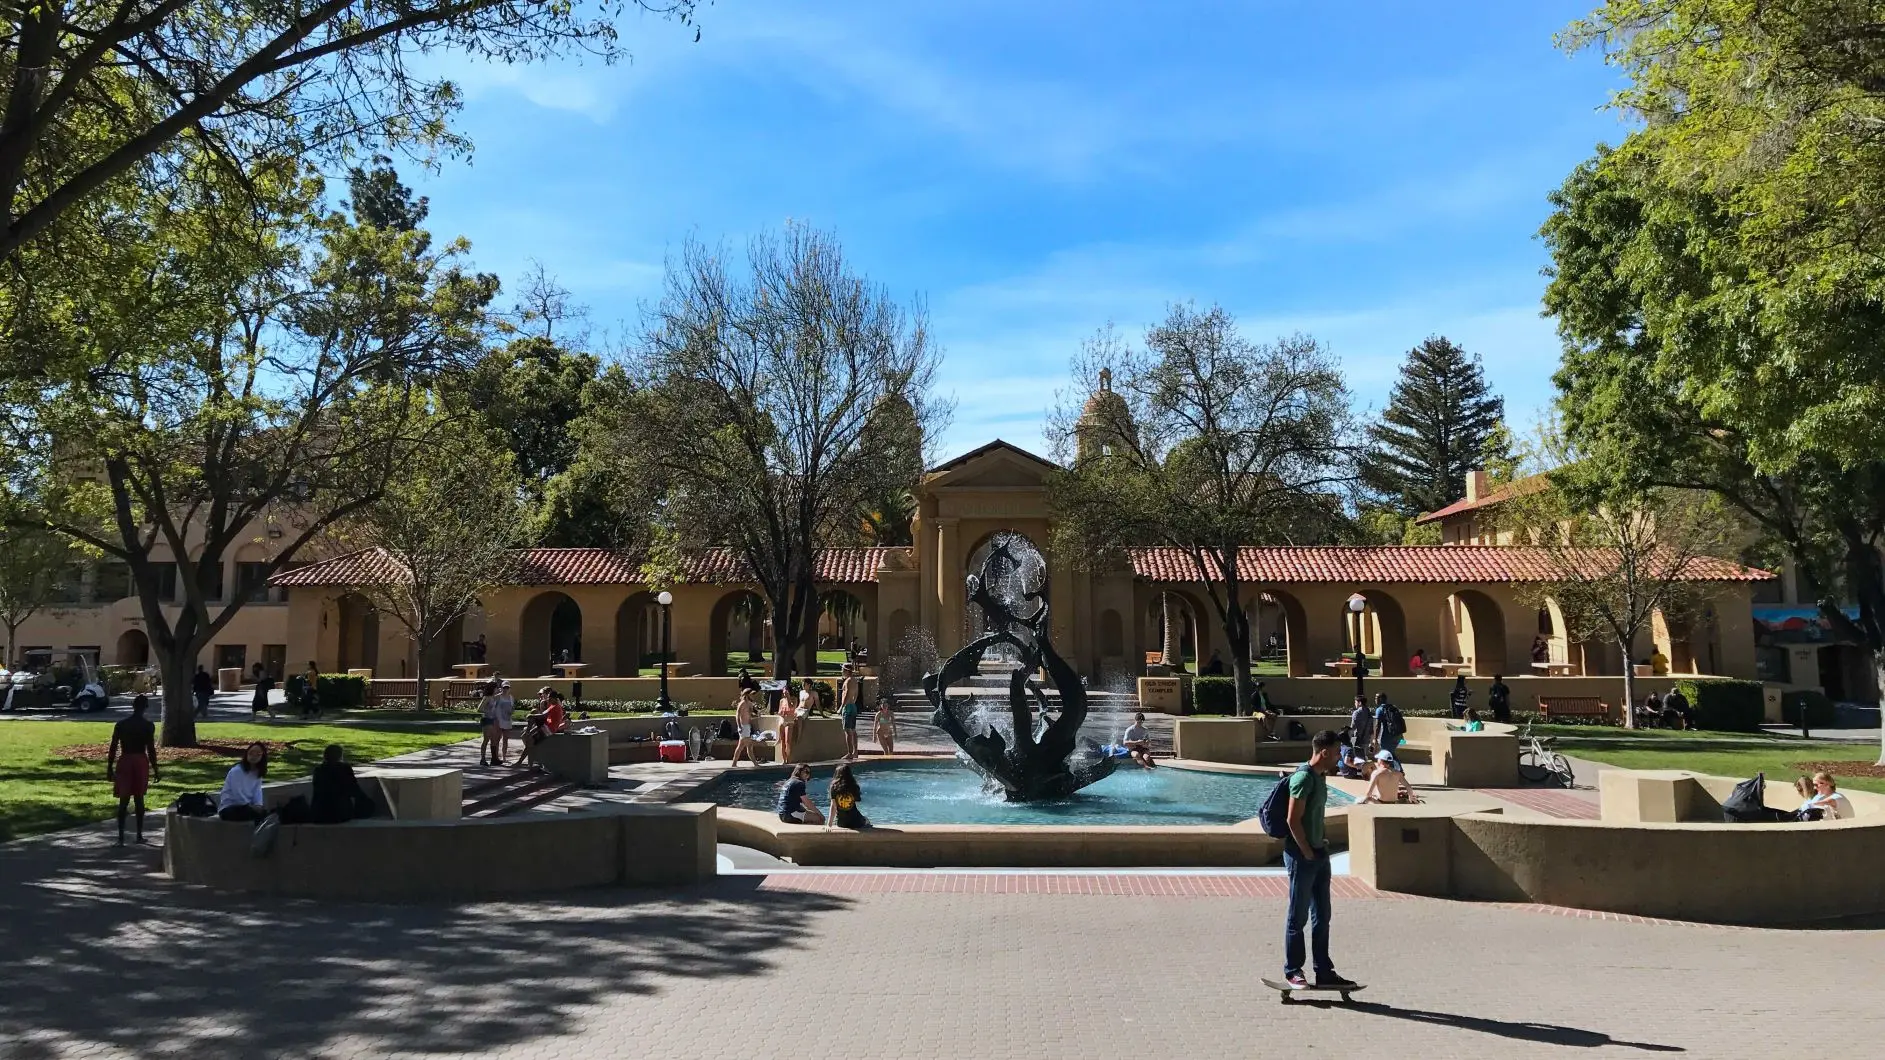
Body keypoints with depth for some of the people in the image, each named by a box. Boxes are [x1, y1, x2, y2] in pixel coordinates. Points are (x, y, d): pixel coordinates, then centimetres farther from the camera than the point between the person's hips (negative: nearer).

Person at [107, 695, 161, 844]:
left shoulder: (120, 725, 0)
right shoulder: (148, 725, -5)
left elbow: (113, 748, 0)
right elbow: (151, 749, -6)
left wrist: (109, 768, 7)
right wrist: (155, 769, 1)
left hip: (125, 762, 1)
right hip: (141, 762, -1)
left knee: (124, 801, 2)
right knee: (139, 799, 10)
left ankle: (121, 836, -6)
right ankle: (139, 835, 14)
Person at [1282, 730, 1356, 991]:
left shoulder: (1320, 777, 11)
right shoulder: (1304, 778, -19)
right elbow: (1293, 820, -21)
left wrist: (1321, 845, 12)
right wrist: (1307, 853, -16)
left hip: (1318, 854, 9)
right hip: (1301, 856, -9)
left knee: (1322, 916, 14)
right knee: (1298, 917, 2)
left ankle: (1324, 971, 22)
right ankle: (1292, 971, 13)